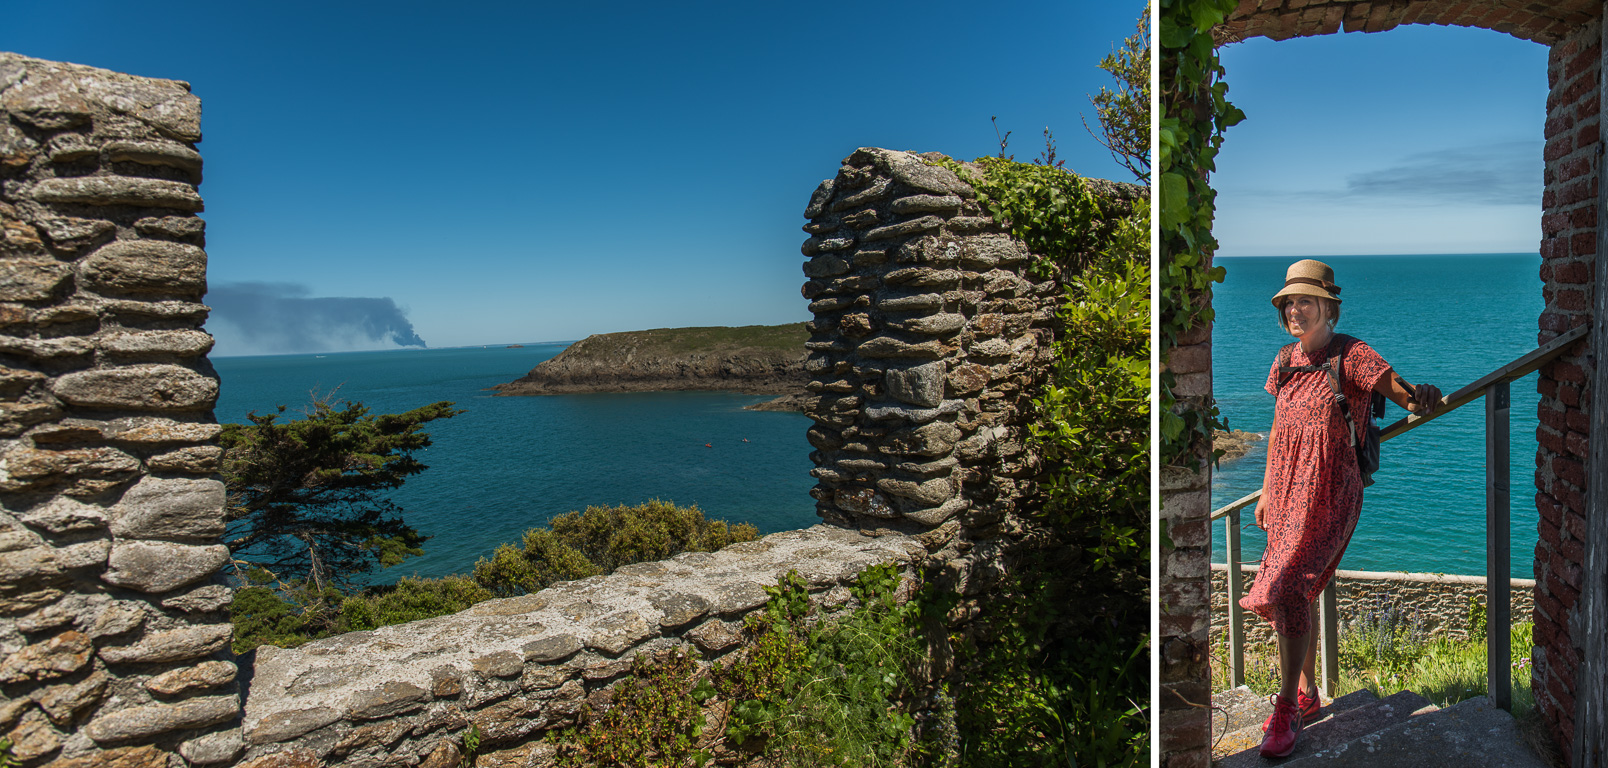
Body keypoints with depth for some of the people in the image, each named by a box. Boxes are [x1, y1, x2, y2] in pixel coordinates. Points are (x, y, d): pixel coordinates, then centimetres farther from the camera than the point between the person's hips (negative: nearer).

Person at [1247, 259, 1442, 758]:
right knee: (1297, 594, 13)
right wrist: (1267, 490, 19)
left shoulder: (1351, 356, -9)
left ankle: (1285, 708, -2)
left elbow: (1407, 397, -9)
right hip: (1288, 494, 7)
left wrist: (1425, 399, -34)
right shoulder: (1286, 361, 9)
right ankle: (1308, 698, 29)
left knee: (1288, 591, -16)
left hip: (1329, 496, -6)